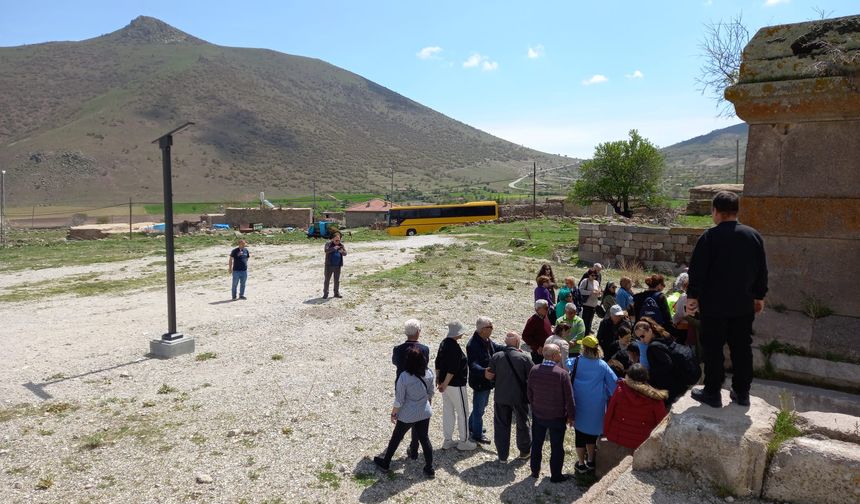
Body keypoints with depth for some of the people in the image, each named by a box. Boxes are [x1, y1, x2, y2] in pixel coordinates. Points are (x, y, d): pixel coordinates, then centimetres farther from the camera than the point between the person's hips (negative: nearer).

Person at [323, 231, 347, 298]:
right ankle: (325, 293, 8)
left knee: (337, 280, 11)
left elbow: (345, 253, -3)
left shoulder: (341, 245, 7)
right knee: (327, 280, 1)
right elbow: (326, 250, -21)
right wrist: (334, 248, -30)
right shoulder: (328, 243, -4)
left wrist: (342, 251, -25)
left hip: (338, 266, 3)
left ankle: (336, 293, 22)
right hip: (329, 265, -3)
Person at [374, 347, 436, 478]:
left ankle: (386, 463, 33)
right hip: (424, 413, 4)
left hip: (407, 415, -4)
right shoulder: (429, 374, -10)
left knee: (396, 438, 16)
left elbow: (399, 400, -17)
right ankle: (429, 469, 22)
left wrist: (393, 414, -2)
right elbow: (430, 393, 5)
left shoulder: (404, 377, -24)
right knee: (424, 439, 16)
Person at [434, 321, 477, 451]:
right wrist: (445, 384, -19)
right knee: (462, 413, 6)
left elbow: (438, 363, 12)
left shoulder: (443, 343, 4)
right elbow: (452, 369, -25)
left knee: (448, 412, 16)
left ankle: (448, 440, 26)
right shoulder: (455, 348, -23)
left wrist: (439, 378, 18)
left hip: (445, 383, 9)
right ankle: (463, 442, 16)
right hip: (456, 385, -9)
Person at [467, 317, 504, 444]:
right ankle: (477, 435, 25)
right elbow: (473, 365, -36)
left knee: (482, 405, 26)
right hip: (479, 382, -10)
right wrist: (484, 372, -52)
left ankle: (472, 426, 46)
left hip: (487, 380, 10)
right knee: (479, 408, 7)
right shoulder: (473, 345, -29)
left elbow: (497, 347, 17)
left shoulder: (487, 340, 0)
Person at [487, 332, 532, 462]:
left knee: (501, 426, 13)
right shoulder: (524, 357, -16)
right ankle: (525, 451, 35)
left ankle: (502, 455, 20)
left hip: (500, 397, 1)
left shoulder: (495, 357, -9)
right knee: (522, 424, 19)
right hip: (519, 397, -1)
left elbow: (490, 375, -2)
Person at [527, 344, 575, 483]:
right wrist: (571, 416, -2)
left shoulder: (534, 370, -11)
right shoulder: (562, 373, -23)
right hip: (557, 417, -4)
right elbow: (569, 398, -15)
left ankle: (535, 470, 35)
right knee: (556, 447, 14)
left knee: (536, 444, 21)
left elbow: (530, 393, 1)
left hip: (538, 415, 4)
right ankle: (556, 475, 26)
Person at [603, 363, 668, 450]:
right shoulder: (655, 399, -16)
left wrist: (606, 433, 7)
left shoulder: (620, 391, -14)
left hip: (616, 440, 1)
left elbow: (608, 415, -6)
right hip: (642, 445, -1)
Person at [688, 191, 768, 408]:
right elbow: (762, 270, 9)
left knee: (713, 349, 5)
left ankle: (712, 392, 12)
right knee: (742, 349, 14)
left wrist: (692, 296, -3)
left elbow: (697, 270, -13)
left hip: (714, 305, -5)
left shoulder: (710, 237, -14)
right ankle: (742, 392, 23)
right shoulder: (754, 236, 2)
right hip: (744, 305, 5)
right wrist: (759, 296, 19)